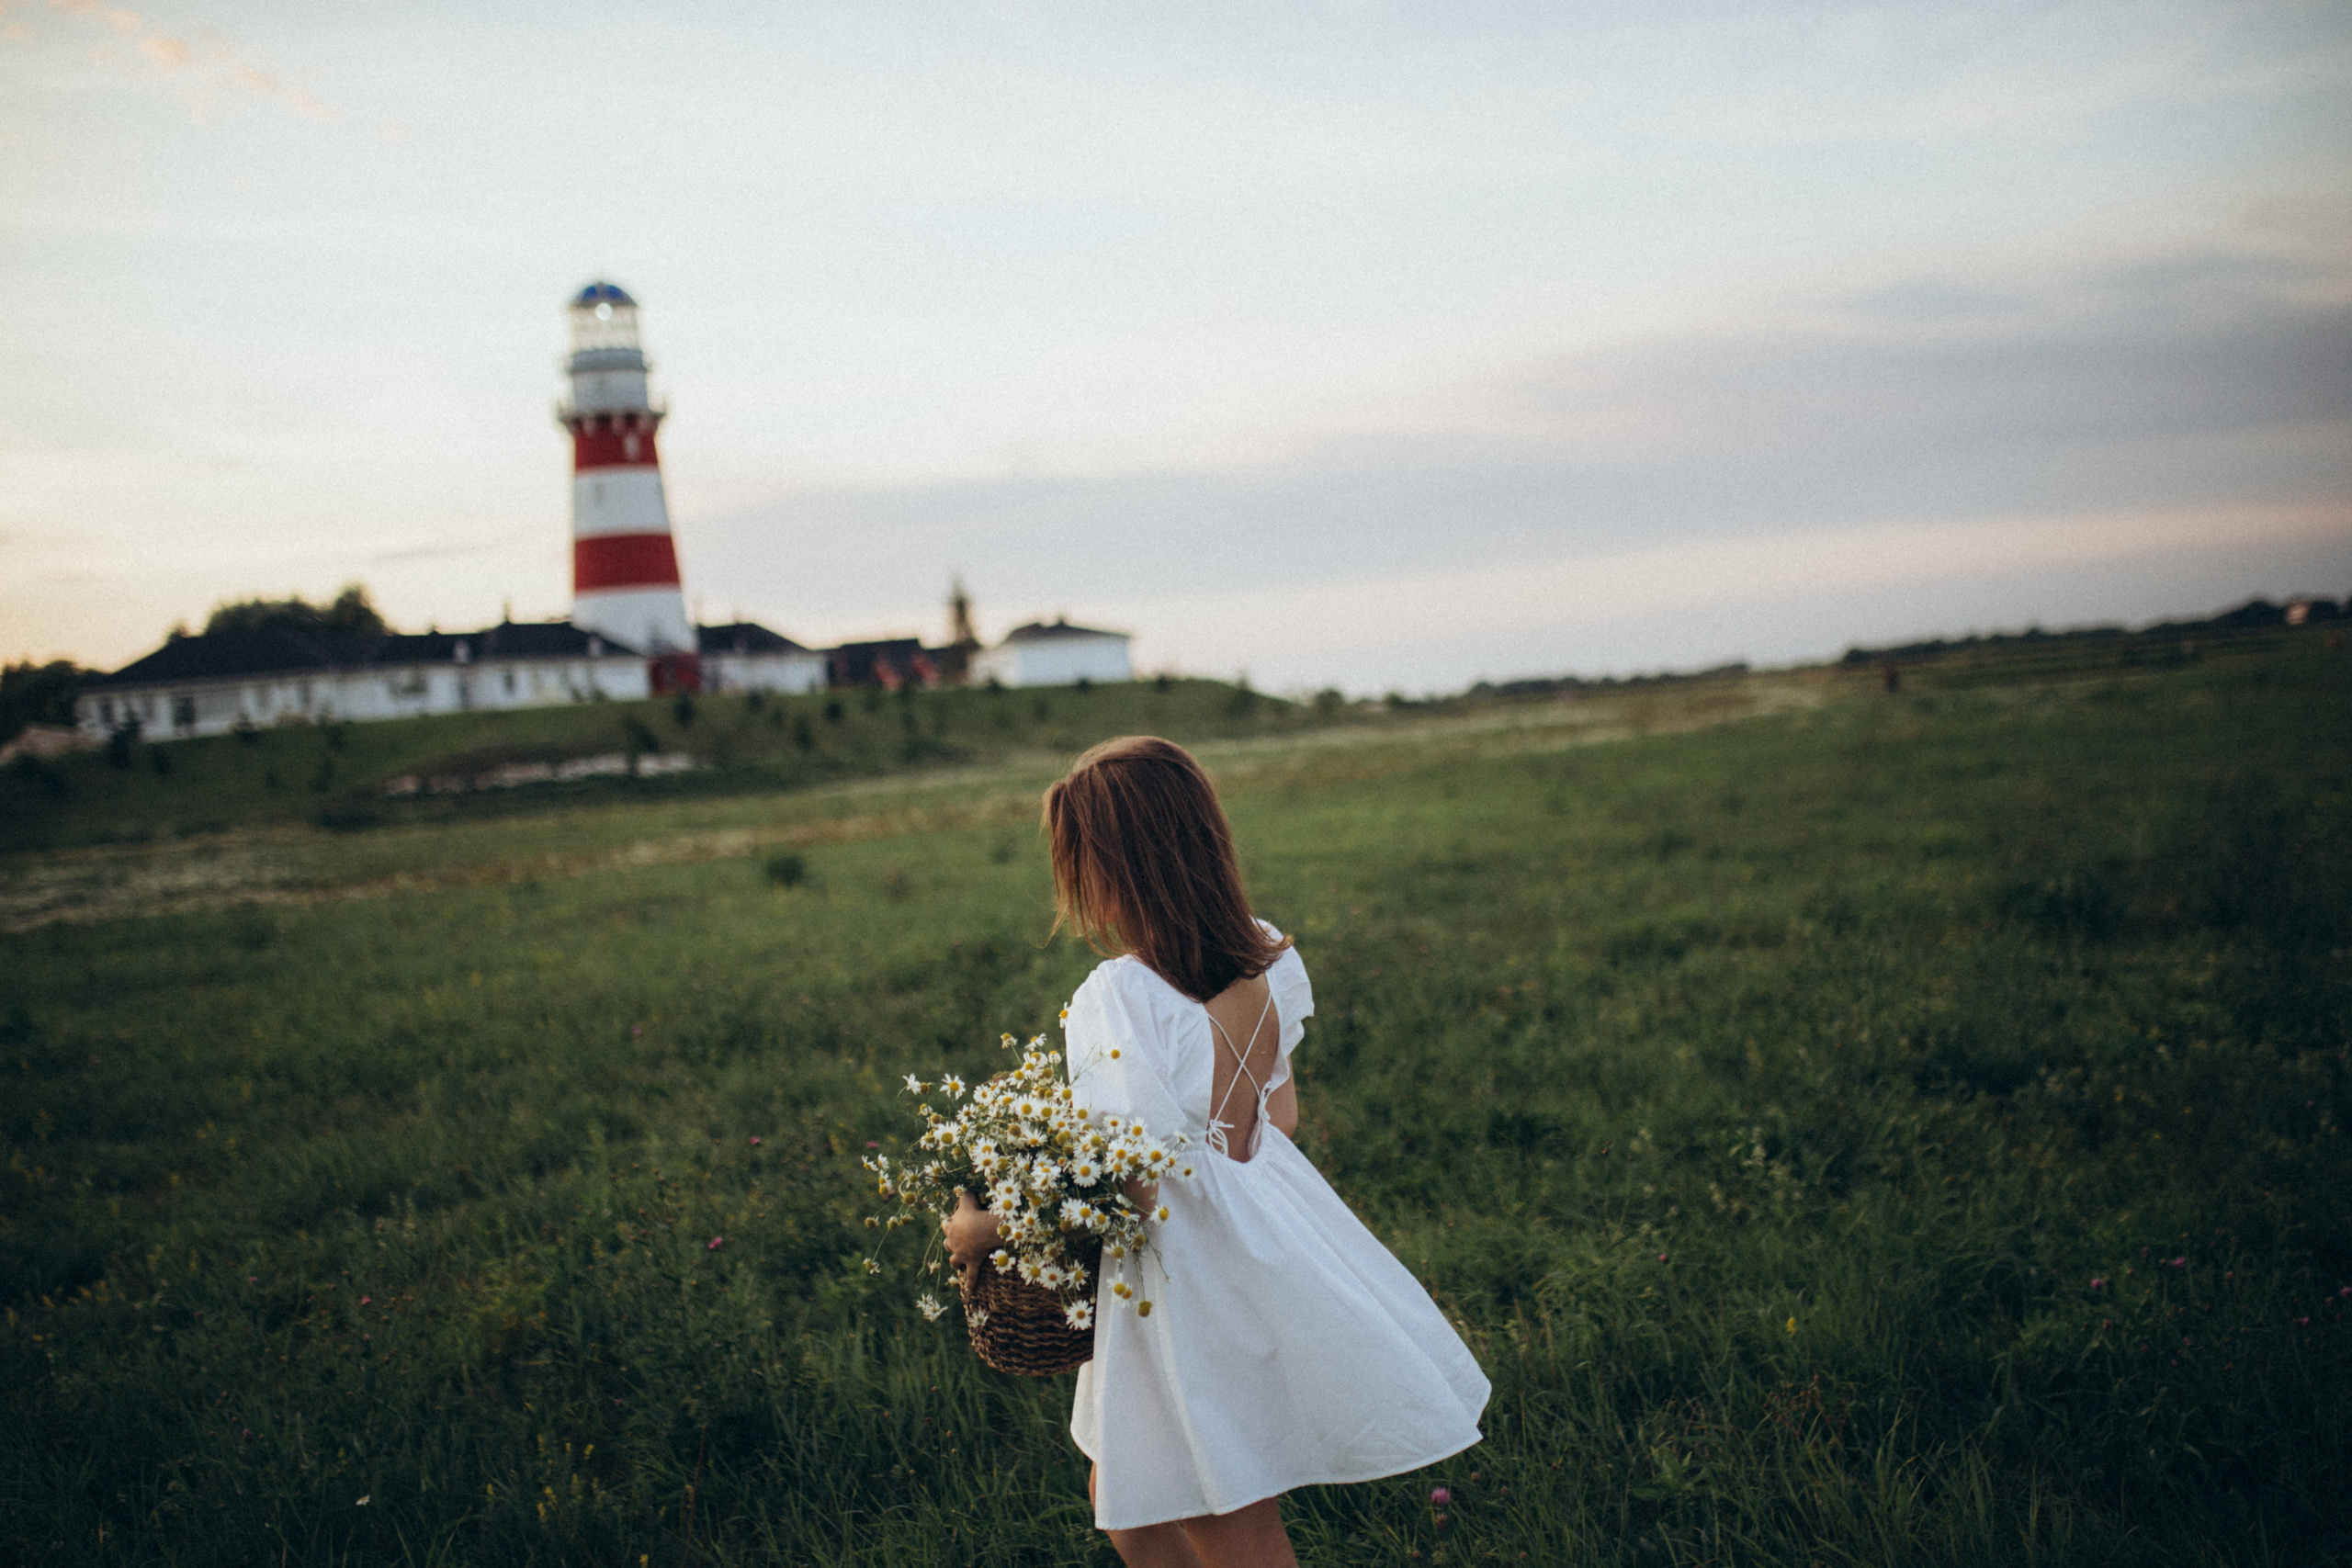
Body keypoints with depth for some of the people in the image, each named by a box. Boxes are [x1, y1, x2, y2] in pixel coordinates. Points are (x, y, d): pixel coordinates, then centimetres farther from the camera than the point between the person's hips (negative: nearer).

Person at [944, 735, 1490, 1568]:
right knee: (1123, 1500, 24)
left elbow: (1134, 1187, -26)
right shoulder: (1267, 959, -2)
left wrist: (980, 1229, -13)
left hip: (1187, 1272, -8)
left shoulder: (1120, 998, -26)